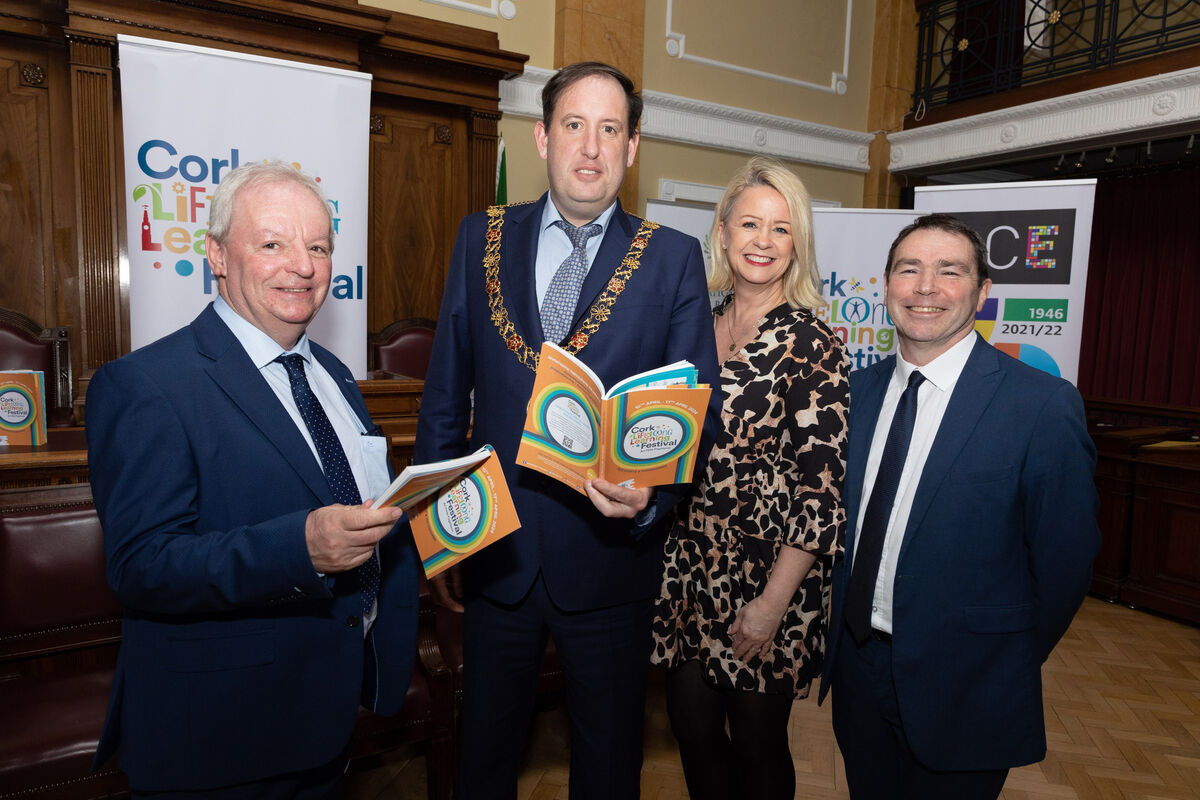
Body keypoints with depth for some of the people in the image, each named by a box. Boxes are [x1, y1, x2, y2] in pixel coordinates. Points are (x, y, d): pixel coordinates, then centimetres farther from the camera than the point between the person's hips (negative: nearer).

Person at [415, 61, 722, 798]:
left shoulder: (673, 258, -3)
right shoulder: (482, 238, 1)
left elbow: (698, 406, -5)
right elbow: (446, 396, 3)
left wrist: (652, 493, -24)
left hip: (612, 554, -1)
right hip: (495, 549, 2)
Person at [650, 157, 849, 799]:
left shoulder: (813, 346, -12)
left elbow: (822, 488, -15)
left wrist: (772, 604, -16)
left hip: (766, 576, -5)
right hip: (687, 567, 5)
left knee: (757, 743, 13)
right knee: (692, 728, 17)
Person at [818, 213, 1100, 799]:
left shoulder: (1044, 406, -16)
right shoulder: (857, 389, 0)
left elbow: (1063, 561, -10)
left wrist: (1004, 667, -1)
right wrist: (842, 630, 6)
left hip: (961, 687, -4)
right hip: (856, 662, 5)